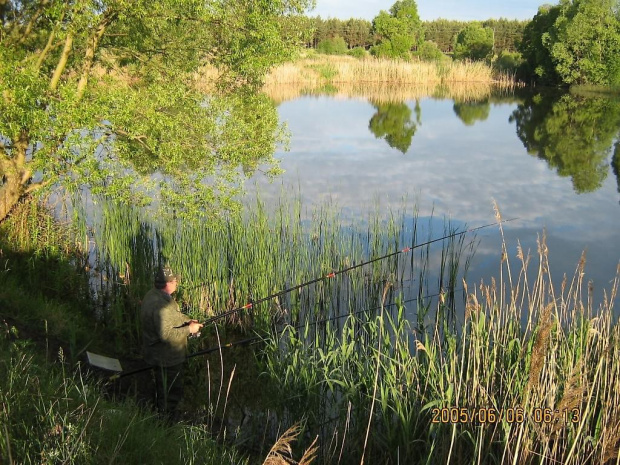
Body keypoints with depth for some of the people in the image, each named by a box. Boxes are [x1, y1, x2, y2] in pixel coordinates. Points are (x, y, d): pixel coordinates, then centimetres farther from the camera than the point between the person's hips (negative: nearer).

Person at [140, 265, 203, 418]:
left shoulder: (154, 294, 0)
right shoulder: (161, 305, -33)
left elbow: (172, 315, 15)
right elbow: (166, 334, -34)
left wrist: (187, 320, 2)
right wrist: (189, 329, -23)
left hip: (158, 354, 11)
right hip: (166, 358, -11)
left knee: (162, 389, 29)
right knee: (171, 393, 8)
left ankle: (161, 413, 46)